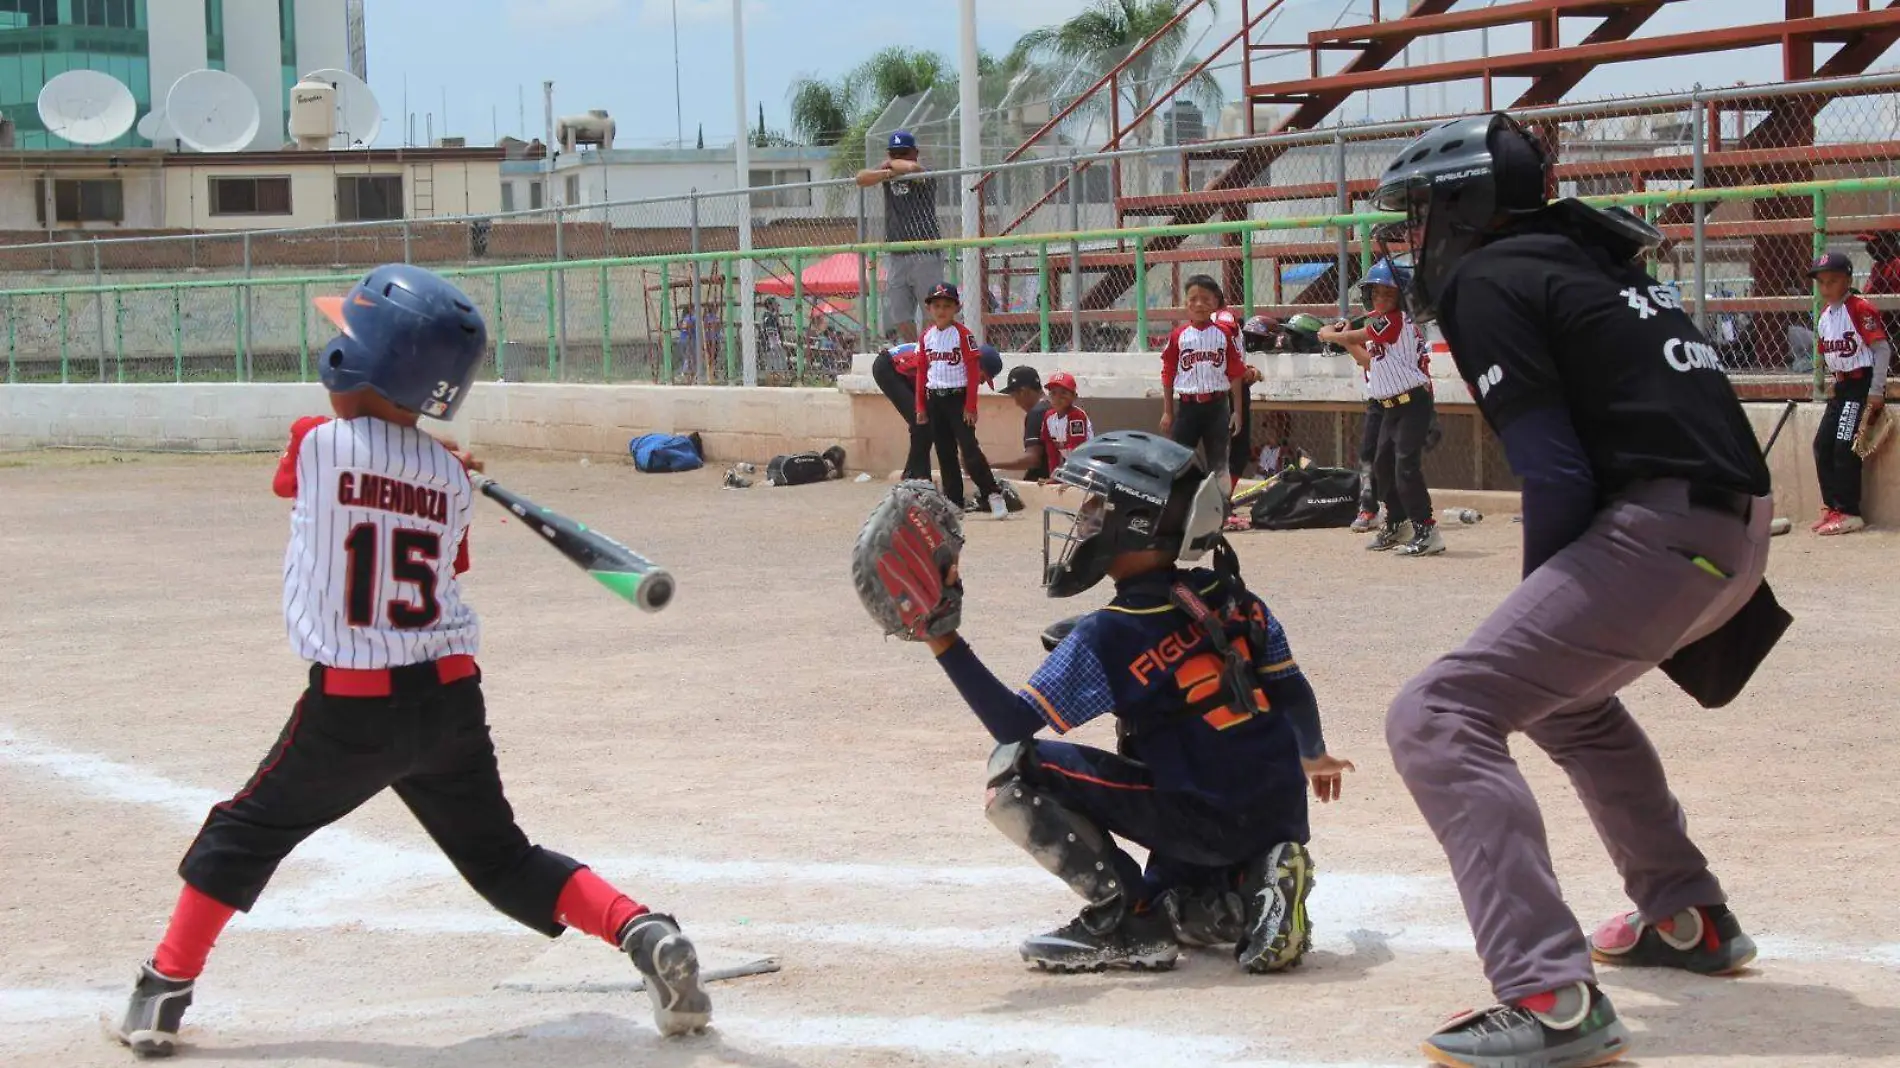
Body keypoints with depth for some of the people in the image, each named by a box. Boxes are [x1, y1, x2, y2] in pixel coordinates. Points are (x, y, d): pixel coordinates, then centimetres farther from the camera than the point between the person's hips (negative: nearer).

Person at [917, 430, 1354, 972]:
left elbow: (1014, 724, -17)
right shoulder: (1236, 599, 4)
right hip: (1282, 819, 8)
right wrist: (1313, 756, 33)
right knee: (1164, 904, 36)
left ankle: (1123, 921, -7)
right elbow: (1294, 693, 13)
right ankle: (1247, 894, 6)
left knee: (1014, 769, -8)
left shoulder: (1108, 636, -14)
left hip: (1206, 822, -8)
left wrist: (944, 640, -22)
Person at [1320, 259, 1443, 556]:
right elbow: (1371, 363, 15)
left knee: (1406, 466, -17)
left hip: (1413, 402, -10)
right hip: (1391, 406, 10)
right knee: (1382, 465, 18)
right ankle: (1397, 524, 33)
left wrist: (1330, 334, 7)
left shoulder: (1396, 320, -15)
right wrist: (1348, 342, 10)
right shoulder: (1379, 325, 14)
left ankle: (1426, 530, -18)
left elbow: (1350, 336, -12)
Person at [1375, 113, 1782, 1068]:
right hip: (1736, 523, 10)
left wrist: (1541, 601, 3)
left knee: (1438, 717, -13)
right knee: (1563, 689, 34)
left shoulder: (1486, 281, -4)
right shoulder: (1593, 256, 23)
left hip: (1662, 529, -10)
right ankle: (1688, 918, 41)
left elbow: (1556, 473, -12)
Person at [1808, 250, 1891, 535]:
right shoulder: (1824, 317, 11)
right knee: (1822, 445, 6)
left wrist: (1876, 392, -19)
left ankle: (1849, 513, -7)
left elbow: (1882, 349, -17)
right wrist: (1837, 382, 10)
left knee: (1845, 448, -12)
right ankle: (1832, 506, 16)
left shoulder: (1860, 308, -14)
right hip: (1841, 387, 9)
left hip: (1862, 384, -9)